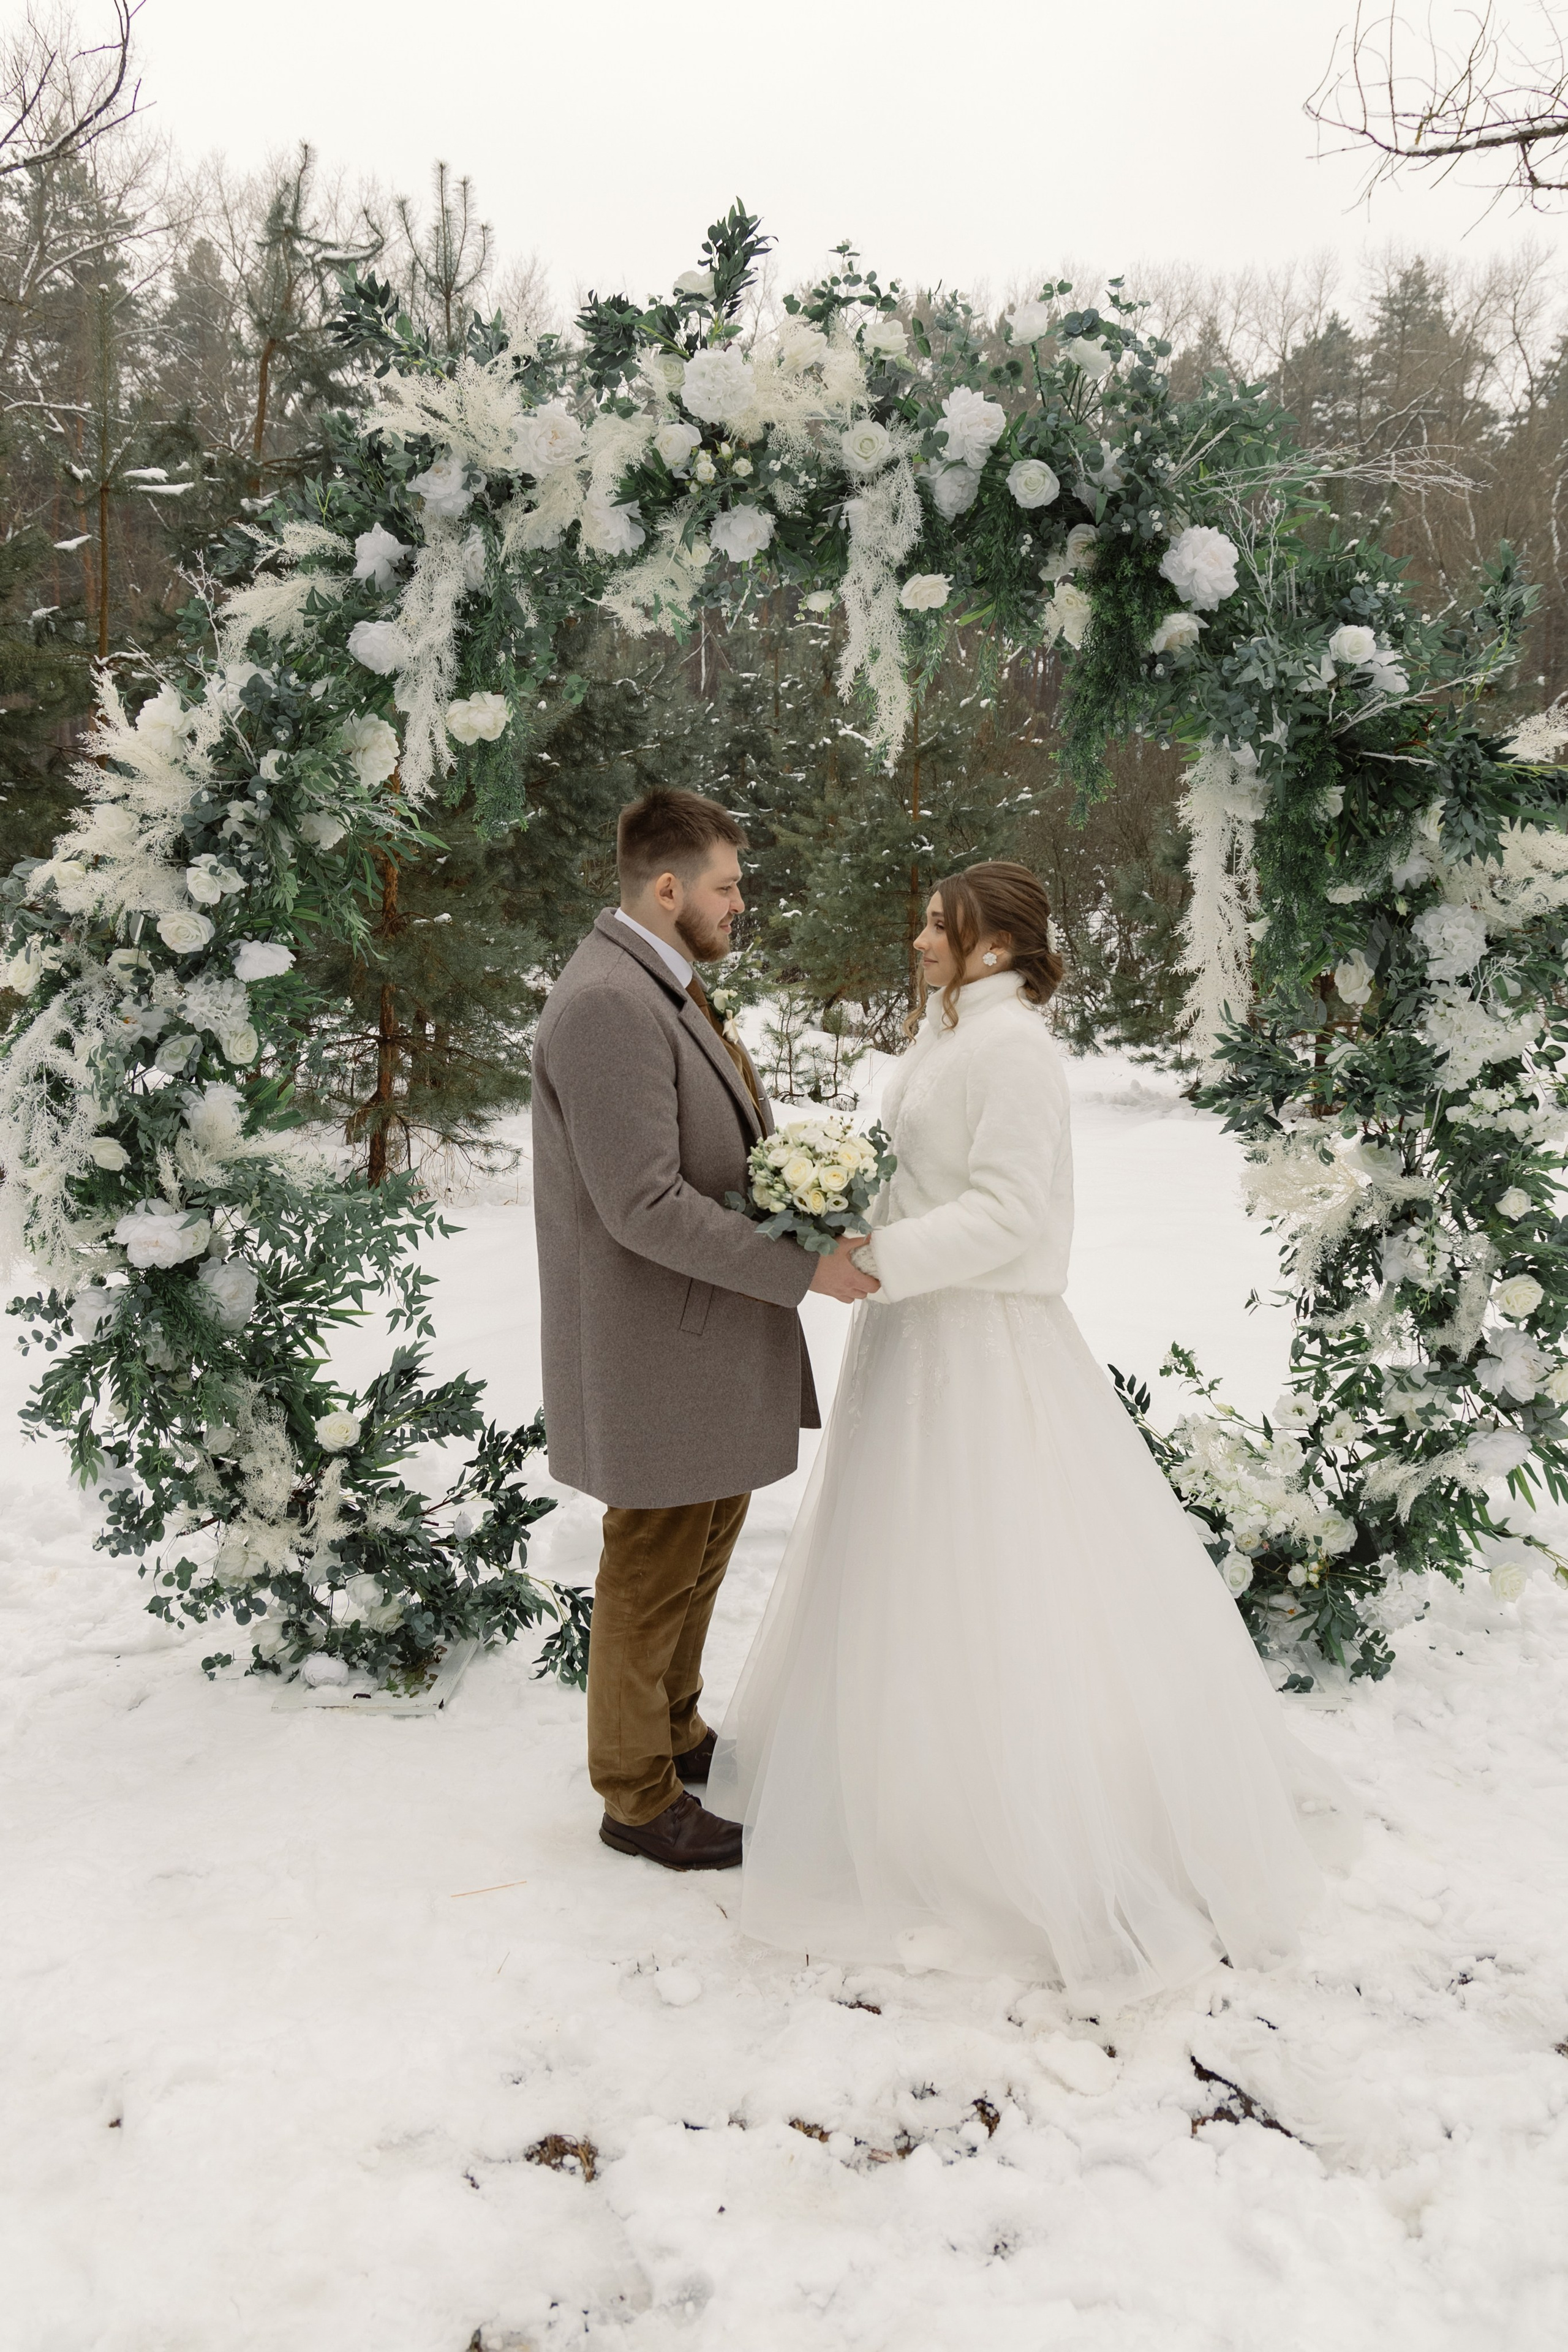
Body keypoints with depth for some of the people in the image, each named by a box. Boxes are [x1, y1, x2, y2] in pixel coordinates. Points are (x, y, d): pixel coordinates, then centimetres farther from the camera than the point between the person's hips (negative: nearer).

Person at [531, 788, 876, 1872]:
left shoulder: (665, 987, 10)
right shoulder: (607, 1005, -23)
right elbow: (645, 1205, -27)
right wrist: (802, 1269, -22)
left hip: (707, 1337, 10)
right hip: (656, 1348, -10)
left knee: (708, 1539, 23)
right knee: (655, 1568, 6)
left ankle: (676, 1732, 43)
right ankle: (638, 1795, 25)